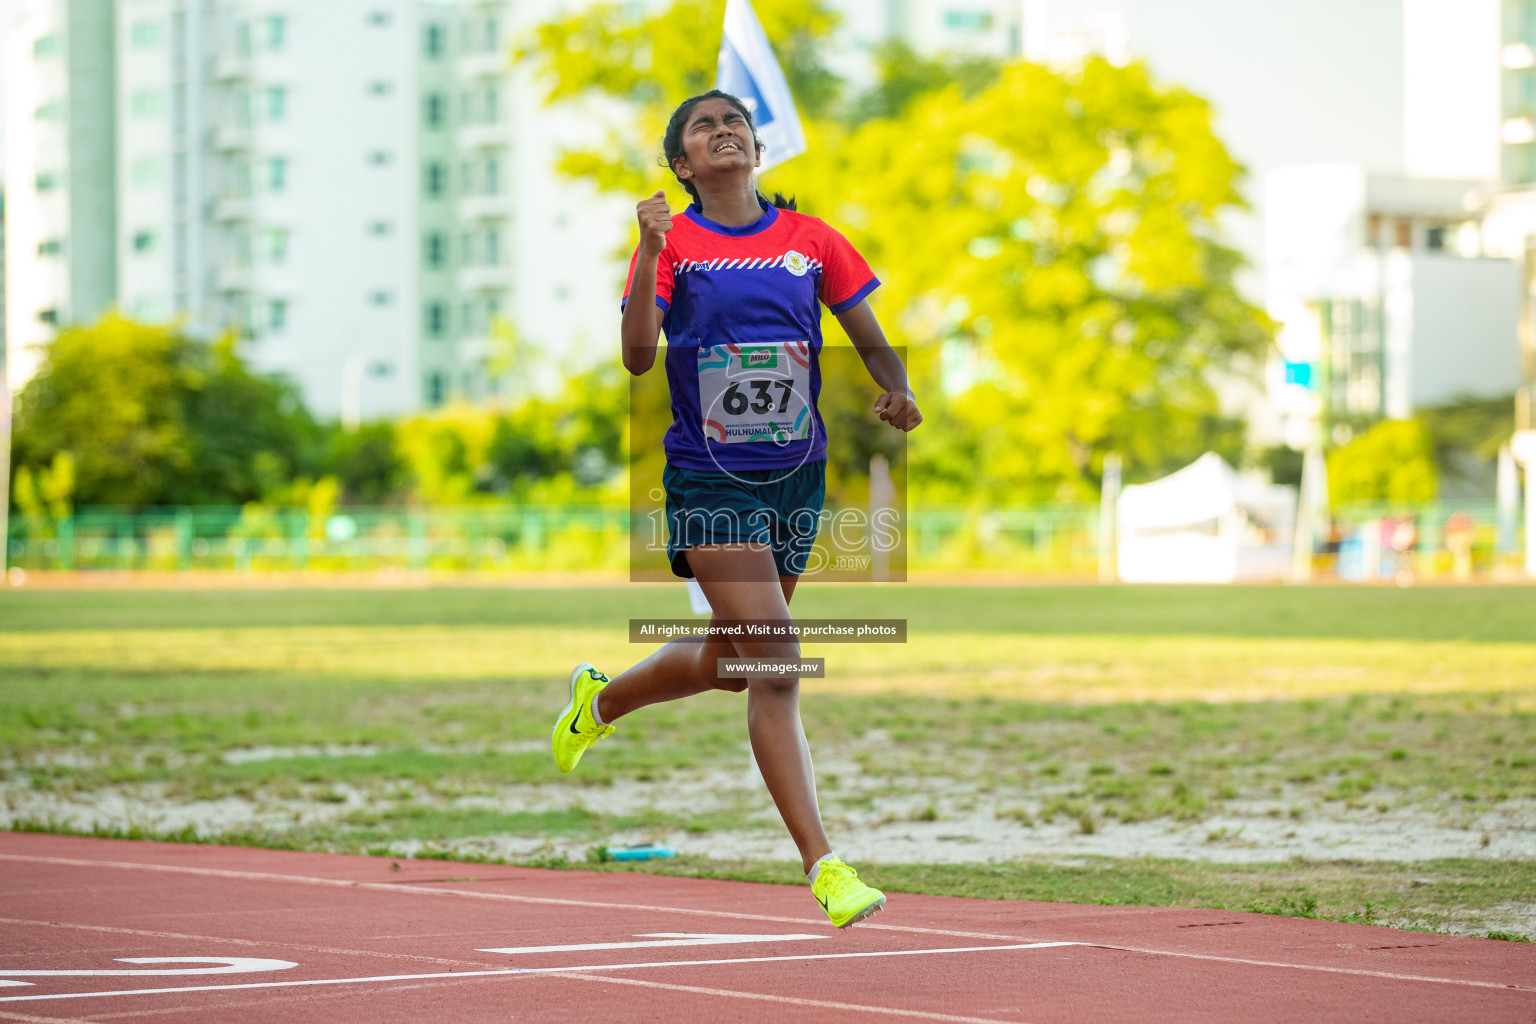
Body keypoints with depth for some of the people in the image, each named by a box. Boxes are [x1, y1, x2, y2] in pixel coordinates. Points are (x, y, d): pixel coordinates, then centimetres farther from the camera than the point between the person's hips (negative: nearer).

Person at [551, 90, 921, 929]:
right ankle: (822, 864, -15)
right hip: (708, 482, -5)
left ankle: (600, 700, 49)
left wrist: (896, 392, -11)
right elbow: (638, 357, -17)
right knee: (776, 663, -16)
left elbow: (872, 342, 10)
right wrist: (648, 255, -28)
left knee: (727, 662, 18)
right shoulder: (672, 243, -4)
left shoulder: (810, 239, 4)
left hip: (796, 477, 5)